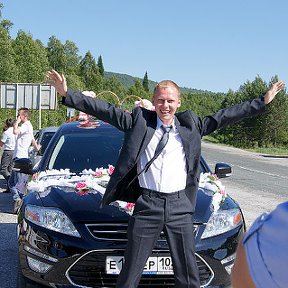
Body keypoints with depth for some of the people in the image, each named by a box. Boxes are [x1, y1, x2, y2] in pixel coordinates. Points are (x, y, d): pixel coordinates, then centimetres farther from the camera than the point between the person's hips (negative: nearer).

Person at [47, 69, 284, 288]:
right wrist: (67, 94, -7)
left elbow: (223, 117, 10)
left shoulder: (190, 125, 7)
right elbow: (105, 110, -1)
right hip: (147, 205, -1)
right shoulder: (139, 121, 2)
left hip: (180, 206, 2)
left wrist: (263, 102, 9)